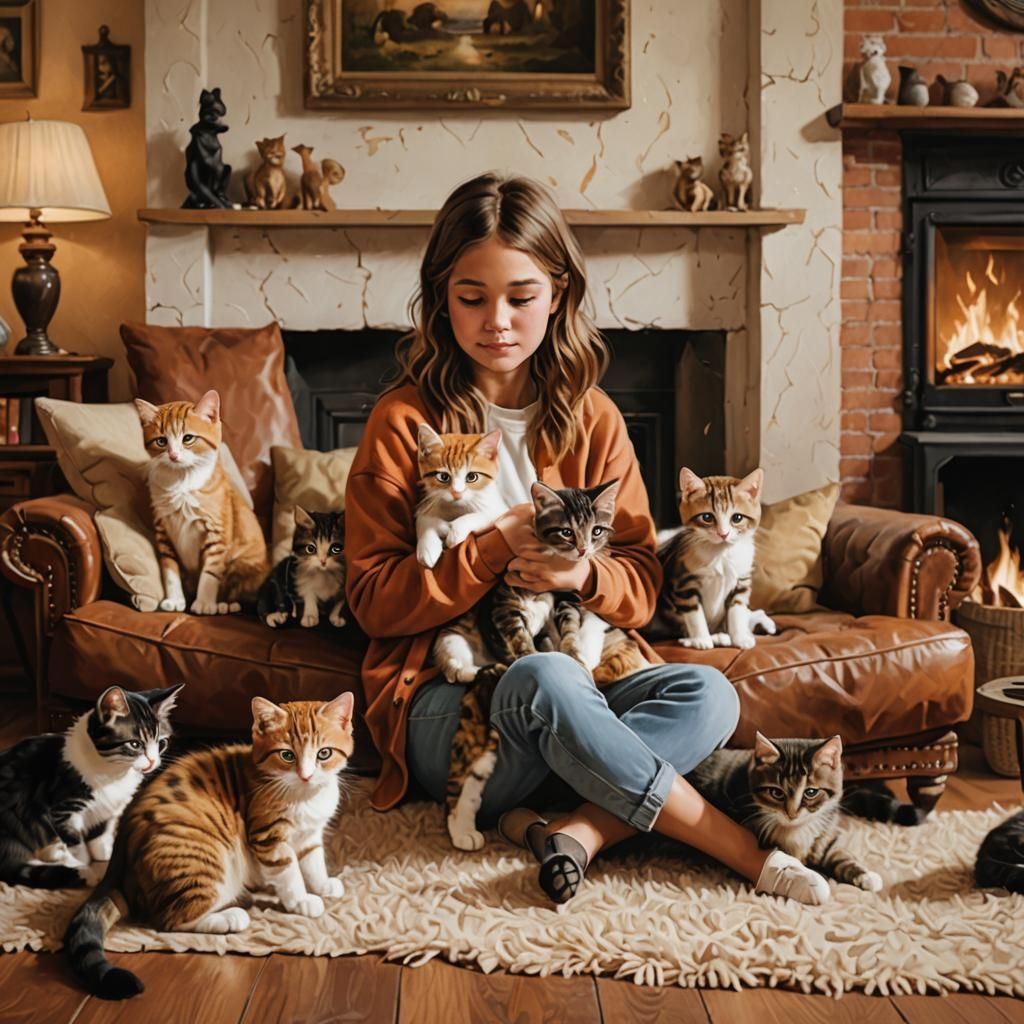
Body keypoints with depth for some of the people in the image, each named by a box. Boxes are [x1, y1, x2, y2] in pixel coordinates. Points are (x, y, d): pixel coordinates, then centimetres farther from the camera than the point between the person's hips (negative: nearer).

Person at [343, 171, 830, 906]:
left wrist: (584, 575, -16)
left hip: (582, 666, 4)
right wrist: (493, 550, -19)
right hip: (443, 697, -4)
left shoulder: (592, 420, 9)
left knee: (708, 695, -23)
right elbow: (373, 599, -5)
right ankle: (746, 852, -24)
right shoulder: (405, 422, -1)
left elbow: (642, 582, 7)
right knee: (546, 681, -36)